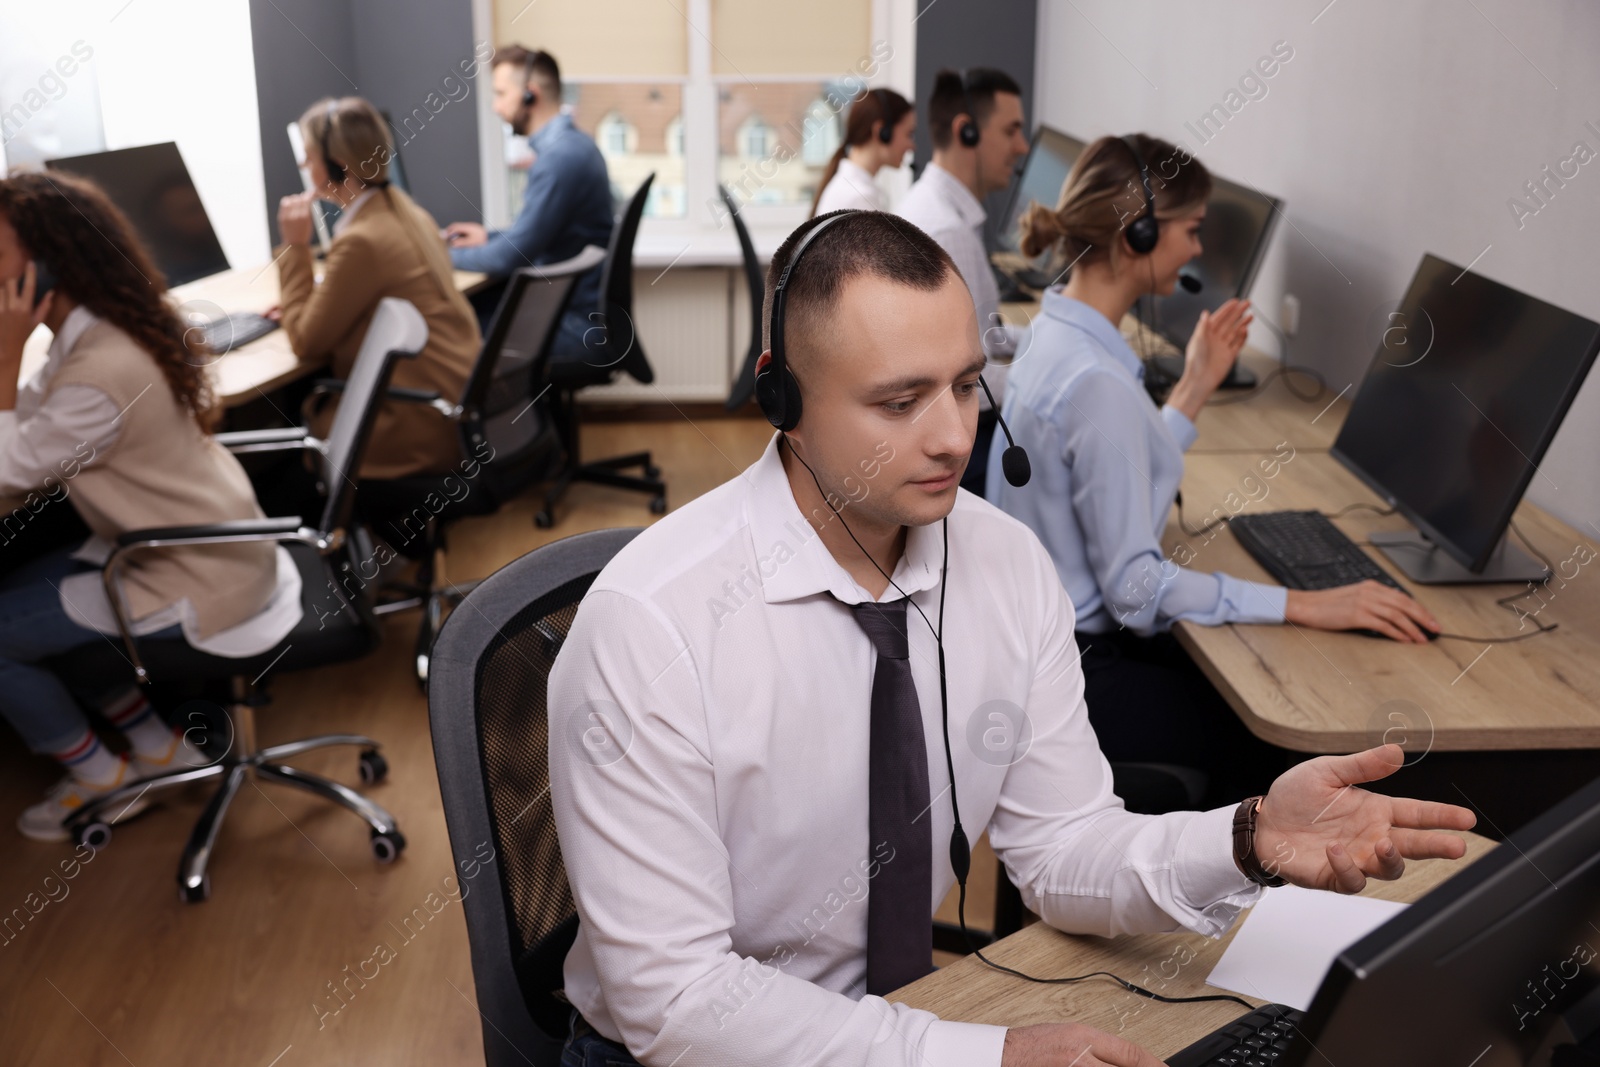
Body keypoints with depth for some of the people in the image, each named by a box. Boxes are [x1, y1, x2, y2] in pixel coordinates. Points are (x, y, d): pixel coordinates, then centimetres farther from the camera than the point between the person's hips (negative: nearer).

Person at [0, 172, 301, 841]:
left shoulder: (100, 373, -29)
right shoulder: (99, 333, 1)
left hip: (198, 585, -10)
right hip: (214, 544, 10)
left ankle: (102, 781, 22)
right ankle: (156, 746, 25)